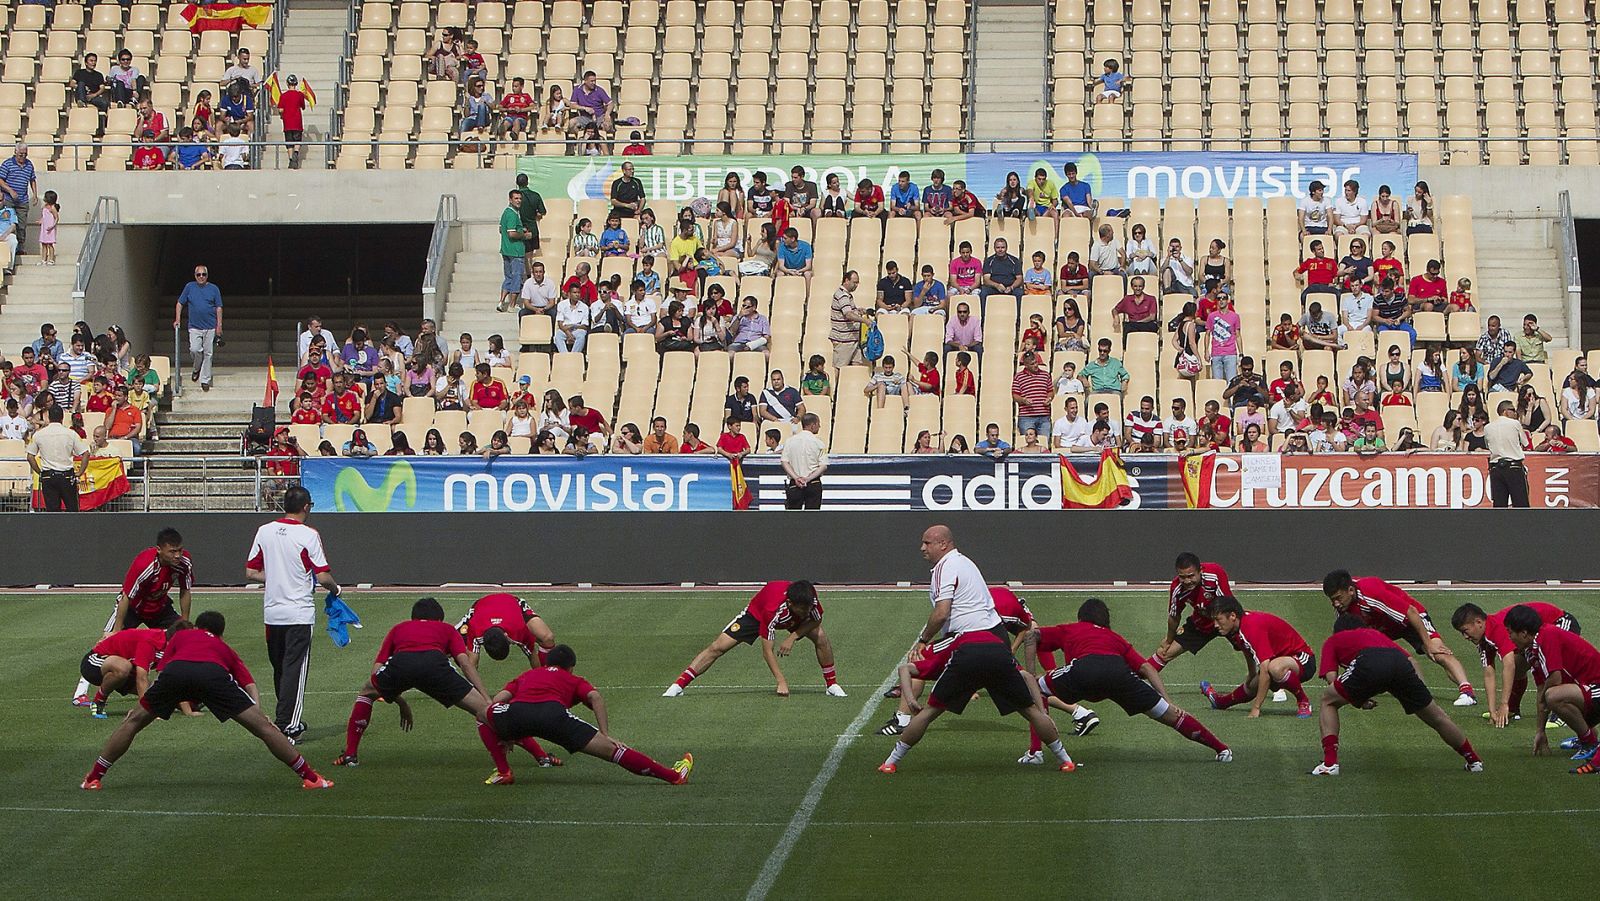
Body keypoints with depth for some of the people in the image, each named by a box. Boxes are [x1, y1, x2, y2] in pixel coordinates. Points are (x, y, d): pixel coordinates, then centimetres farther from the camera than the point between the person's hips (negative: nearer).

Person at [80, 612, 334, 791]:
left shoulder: (180, 636, 40)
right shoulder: (225, 649, 40)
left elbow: (163, 670, 32)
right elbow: (250, 686, 25)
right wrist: (257, 710, 16)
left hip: (176, 670, 1)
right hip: (214, 674, -1)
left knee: (133, 722, 19)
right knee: (262, 726, 5)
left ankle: (93, 777, 20)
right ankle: (309, 777, 7)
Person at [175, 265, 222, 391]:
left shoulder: (214, 289, 5)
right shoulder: (189, 287, 6)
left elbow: (219, 308, 7)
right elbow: (180, 304, 12)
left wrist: (219, 325, 0)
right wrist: (177, 320, 3)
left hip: (210, 327, 0)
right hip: (194, 327, 0)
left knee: (207, 354, 2)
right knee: (194, 350, -17)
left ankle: (205, 380, 10)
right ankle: (197, 369, 12)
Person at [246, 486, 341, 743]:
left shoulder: (264, 531, 4)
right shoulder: (308, 535, -11)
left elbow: (251, 572, 7)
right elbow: (323, 576, -13)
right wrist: (334, 589, 7)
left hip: (271, 612, 5)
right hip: (299, 613, -5)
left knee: (279, 668, 16)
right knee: (295, 669, -3)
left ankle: (290, 721, 25)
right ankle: (285, 726, -9)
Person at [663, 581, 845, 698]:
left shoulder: (810, 601, -35)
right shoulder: (773, 609, -45)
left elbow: (815, 620, -11)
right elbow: (767, 651, -39)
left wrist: (793, 637, -26)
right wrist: (781, 681, -44)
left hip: (794, 620, 4)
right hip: (756, 613, -3)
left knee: (821, 637, -20)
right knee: (718, 647, -13)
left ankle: (832, 684, 0)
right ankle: (678, 685, -9)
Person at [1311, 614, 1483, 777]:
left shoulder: (1332, 641, 34)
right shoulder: (1377, 633, 44)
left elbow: (1331, 677, 18)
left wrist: (1357, 701, 25)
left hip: (1369, 665, -4)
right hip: (1400, 663, 4)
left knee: (1328, 702, 20)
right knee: (1437, 718, 22)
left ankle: (1330, 763, 9)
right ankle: (1474, 760, 35)